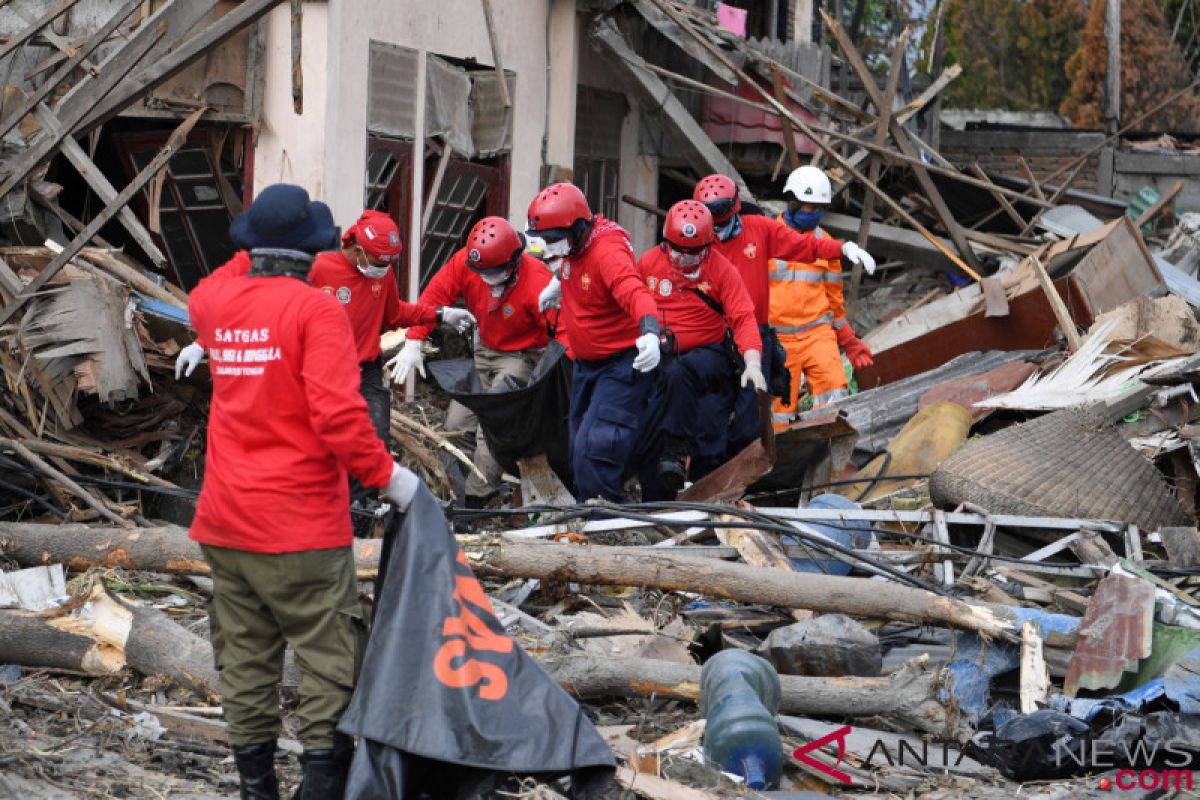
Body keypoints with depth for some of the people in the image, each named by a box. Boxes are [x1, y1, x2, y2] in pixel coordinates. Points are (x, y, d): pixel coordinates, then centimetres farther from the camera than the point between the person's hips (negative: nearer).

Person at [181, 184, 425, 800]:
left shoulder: (215, 302, 5)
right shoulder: (315, 309, -13)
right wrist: (386, 475, -11)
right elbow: (338, 414, -21)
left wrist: (253, 263, 35)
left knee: (244, 659, 12)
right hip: (302, 524, -6)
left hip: (224, 521, 6)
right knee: (329, 657, 0)